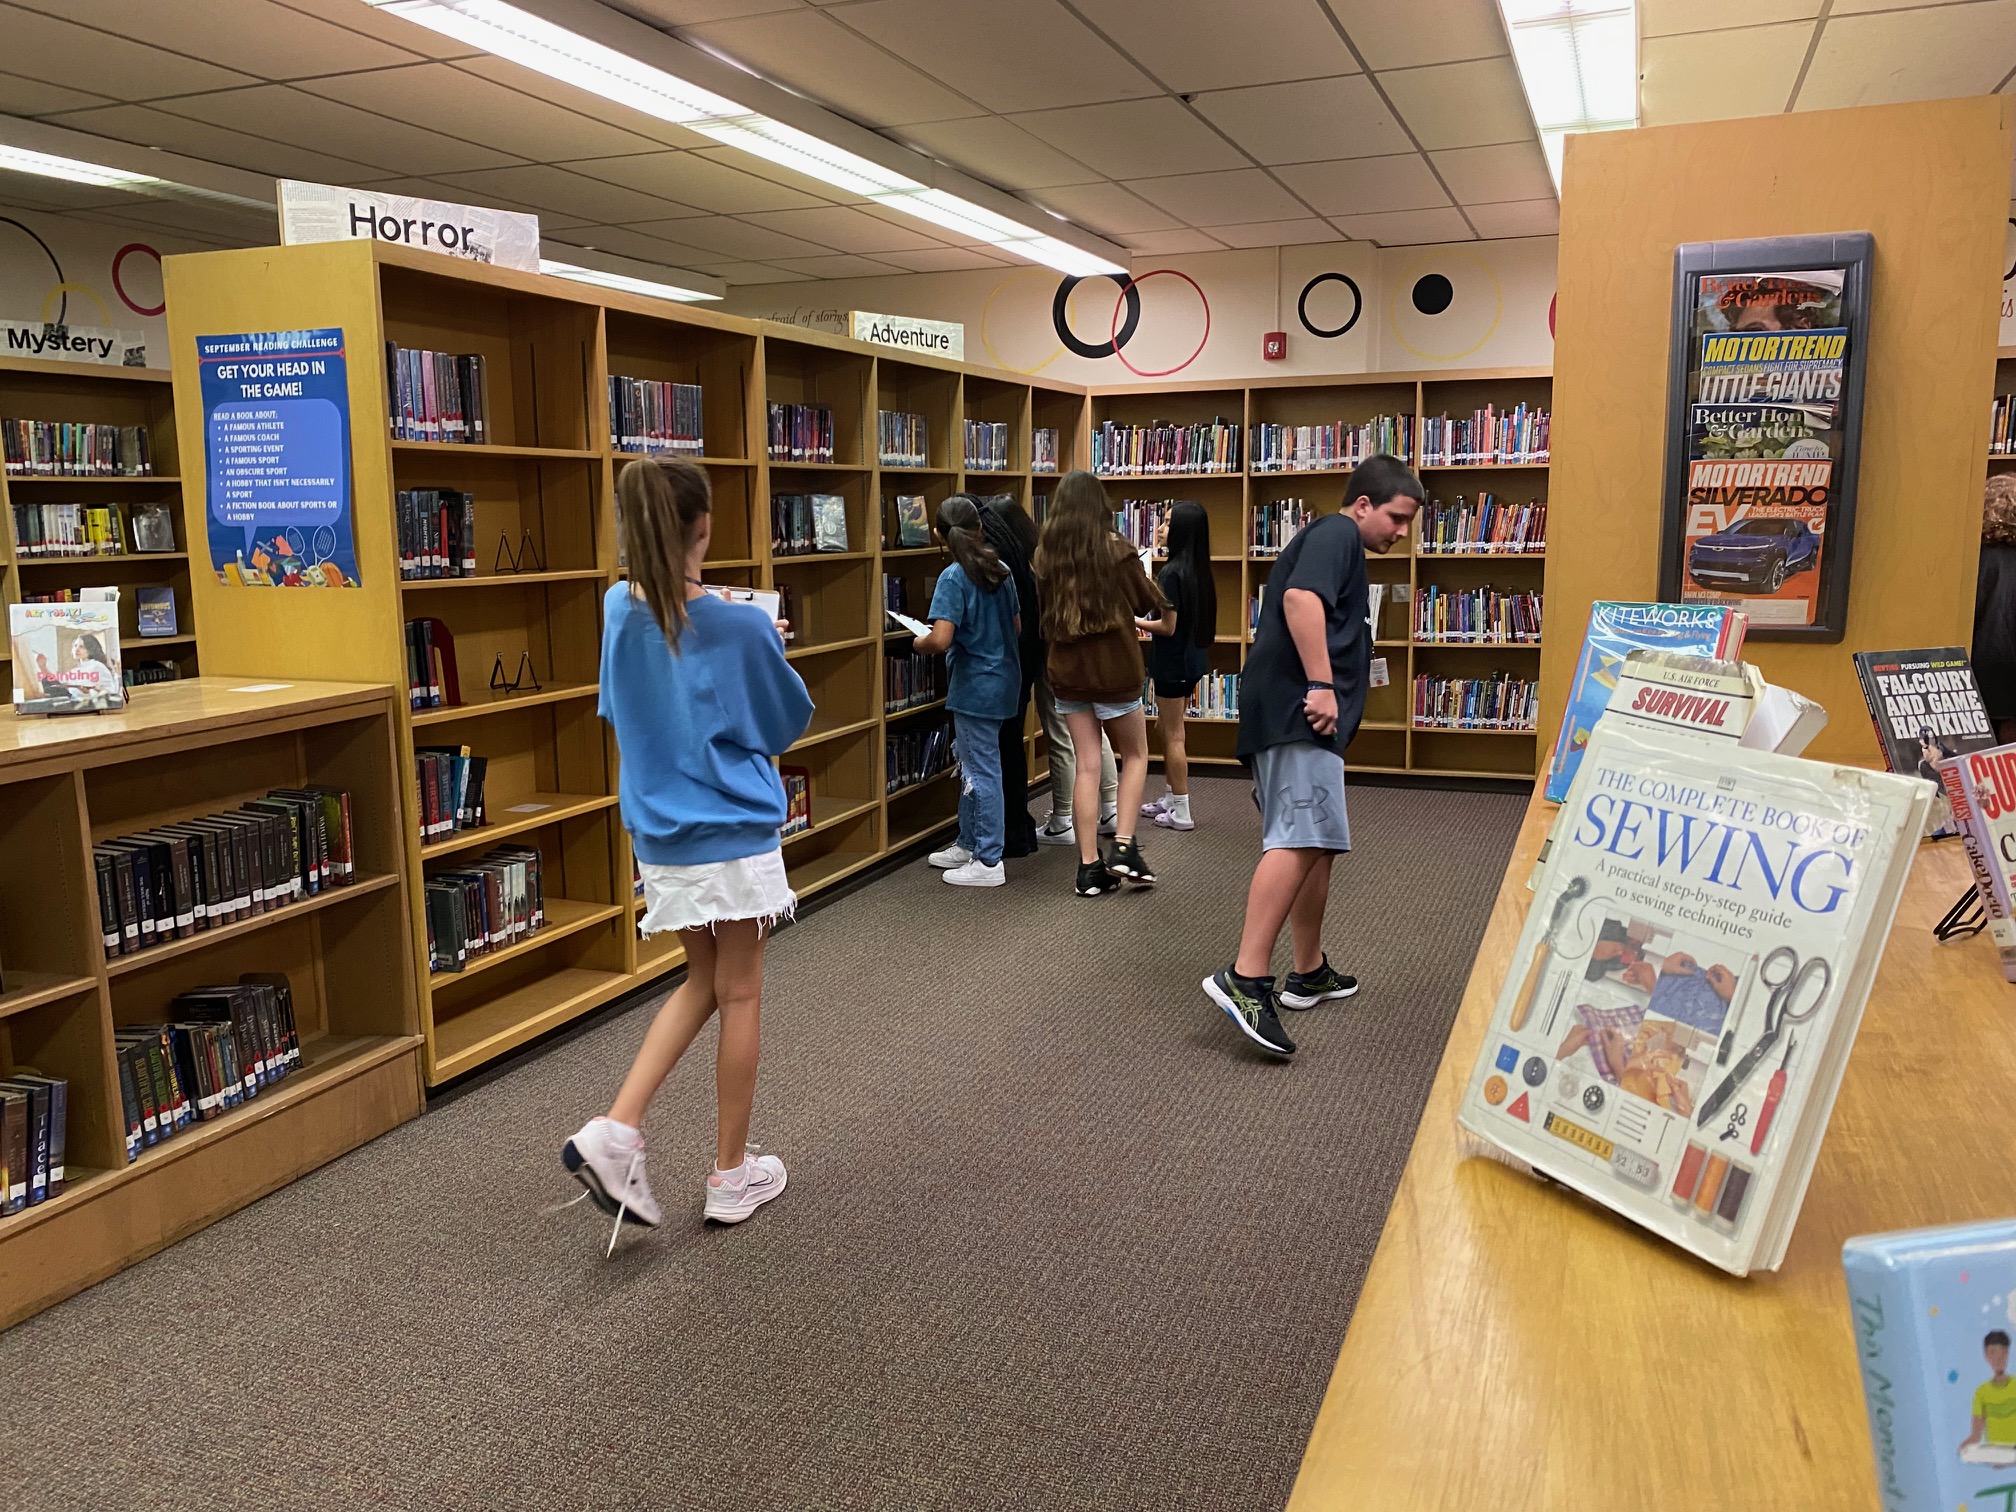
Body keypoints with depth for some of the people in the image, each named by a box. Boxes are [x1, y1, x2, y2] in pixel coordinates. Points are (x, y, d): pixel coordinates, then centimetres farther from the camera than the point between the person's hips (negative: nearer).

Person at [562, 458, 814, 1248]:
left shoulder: (619, 613, -4)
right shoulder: (740, 627, -17)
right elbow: (790, 721, -1)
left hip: (659, 837, 5)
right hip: (737, 835, -5)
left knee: (702, 982, 22)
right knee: (738, 994, 10)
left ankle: (615, 1129, 7)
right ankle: (732, 1175, 22)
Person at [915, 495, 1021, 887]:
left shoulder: (954, 578, -17)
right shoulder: (1000, 571, 5)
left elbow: (940, 639, -25)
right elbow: (1018, 626, 13)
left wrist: (921, 643, -4)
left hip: (975, 687, -8)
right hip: (1004, 679, 8)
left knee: (982, 772, -1)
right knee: (973, 767, 20)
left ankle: (988, 862, 7)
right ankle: (968, 845, 32)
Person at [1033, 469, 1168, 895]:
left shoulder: (1045, 553, 2)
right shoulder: (1115, 549, -9)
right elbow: (1151, 605, 0)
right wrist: (1150, 614, 24)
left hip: (1066, 670, 4)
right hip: (1114, 668, -3)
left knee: (1086, 765, 7)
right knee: (1135, 755, 14)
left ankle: (1089, 866, 7)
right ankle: (1123, 848, 1)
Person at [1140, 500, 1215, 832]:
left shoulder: (1171, 572, -19)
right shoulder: (1196, 570, 6)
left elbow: (1168, 626, -19)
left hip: (1173, 662, -9)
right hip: (1191, 659, 9)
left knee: (1173, 735, 0)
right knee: (1165, 728, 21)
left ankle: (1181, 813, 7)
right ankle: (1170, 799, 30)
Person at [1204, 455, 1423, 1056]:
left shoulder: (1333, 542, 30)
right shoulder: (1336, 533, -3)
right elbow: (1300, 600, -21)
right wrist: (1321, 685, -23)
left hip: (1298, 714, 11)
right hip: (1296, 711, -11)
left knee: (1318, 843, 15)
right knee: (1301, 839, -21)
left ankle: (1309, 973, 24)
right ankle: (1245, 978, -27)